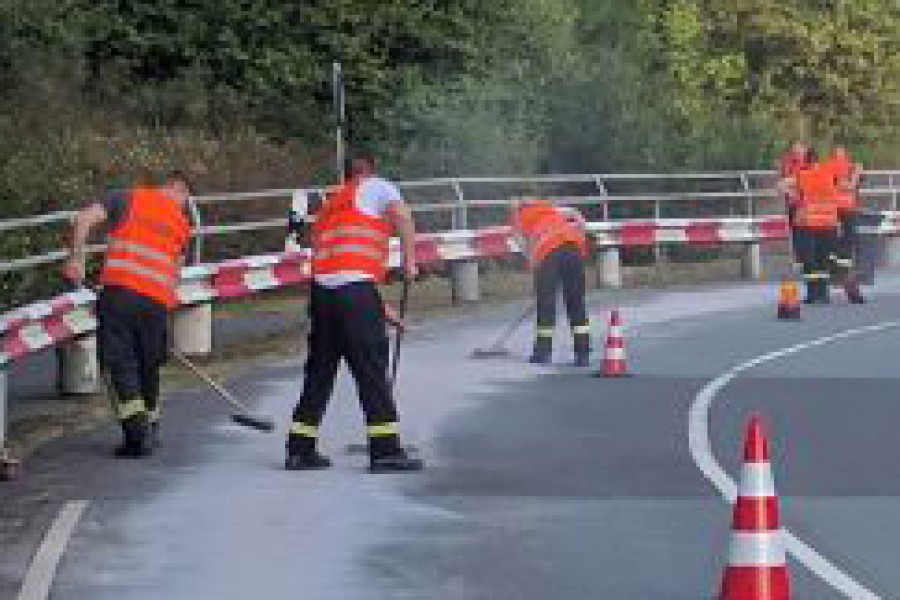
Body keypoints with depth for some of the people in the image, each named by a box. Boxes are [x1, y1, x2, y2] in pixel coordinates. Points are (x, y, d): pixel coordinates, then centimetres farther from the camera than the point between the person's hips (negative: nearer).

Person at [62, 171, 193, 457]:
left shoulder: (129, 198, 13)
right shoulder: (182, 224, 21)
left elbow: (84, 219, 0)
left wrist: (75, 258, 1)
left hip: (119, 290, -3)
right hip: (158, 301, 3)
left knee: (117, 360, -1)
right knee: (149, 366, 18)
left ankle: (136, 428, -13)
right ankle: (150, 428, 27)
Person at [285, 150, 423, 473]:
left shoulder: (330, 204, 32)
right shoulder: (376, 187, 12)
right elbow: (402, 216, -9)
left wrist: (381, 309, 32)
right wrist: (409, 261, 1)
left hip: (321, 288, 7)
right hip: (355, 291, -7)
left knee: (320, 370, 14)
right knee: (372, 368, -4)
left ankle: (300, 449, 17)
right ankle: (385, 451, -6)